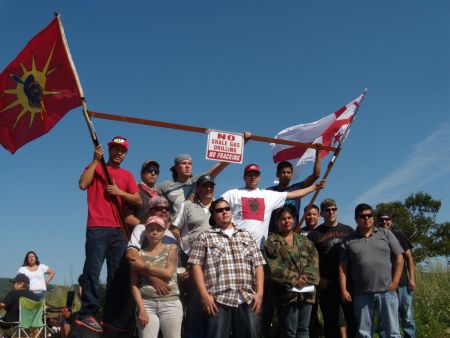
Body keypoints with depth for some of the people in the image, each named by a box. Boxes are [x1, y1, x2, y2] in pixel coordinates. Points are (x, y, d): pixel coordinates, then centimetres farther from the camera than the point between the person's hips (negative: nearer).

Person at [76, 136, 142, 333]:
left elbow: (138, 201, 9)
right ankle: (87, 314, -10)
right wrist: (96, 159, -6)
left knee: (117, 273, 2)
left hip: (119, 229, 4)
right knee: (93, 270, -10)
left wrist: (120, 192, -6)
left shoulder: (127, 175, 18)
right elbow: (83, 184, -9)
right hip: (97, 228, -4)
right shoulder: (96, 166, 11)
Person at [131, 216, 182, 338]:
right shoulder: (140, 254, 7)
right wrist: (141, 308, -8)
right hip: (146, 304, 0)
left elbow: (168, 273, -7)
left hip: (170, 303, 0)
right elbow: (134, 285, 3)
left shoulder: (171, 248, 8)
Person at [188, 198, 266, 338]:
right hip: (218, 300, -3)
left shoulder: (246, 236, 18)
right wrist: (204, 295, -10)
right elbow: (196, 265, 0)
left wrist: (259, 293, 2)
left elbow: (258, 265, 14)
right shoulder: (204, 237, 8)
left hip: (247, 300, 3)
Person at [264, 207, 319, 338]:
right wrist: (293, 279, -17)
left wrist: (306, 277, -14)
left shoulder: (304, 241, 16)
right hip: (287, 292, -5)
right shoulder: (271, 241, 0)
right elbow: (274, 267, -11)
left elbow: (314, 261, 4)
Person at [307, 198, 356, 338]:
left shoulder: (348, 230, 12)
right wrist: (319, 279, -8)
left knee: (353, 318, 4)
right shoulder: (314, 234, 3)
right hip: (327, 284, -2)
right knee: (333, 321, 3)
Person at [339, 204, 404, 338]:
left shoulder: (386, 234, 7)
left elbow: (399, 258, 5)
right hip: (361, 294, 1)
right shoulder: (348, 241, 7)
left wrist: (395, 282, -4)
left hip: (386, 291, 0)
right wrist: (343, 290, -3)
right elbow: (342, 267, 5)